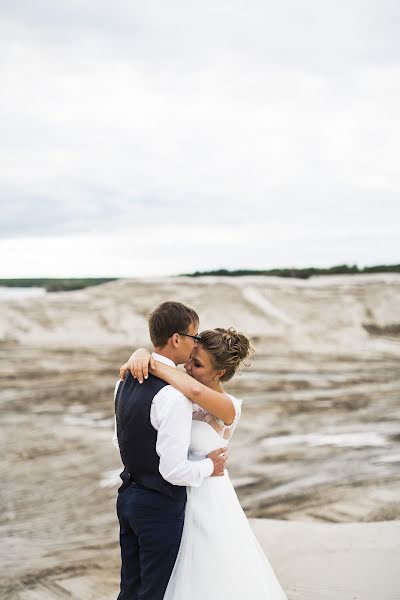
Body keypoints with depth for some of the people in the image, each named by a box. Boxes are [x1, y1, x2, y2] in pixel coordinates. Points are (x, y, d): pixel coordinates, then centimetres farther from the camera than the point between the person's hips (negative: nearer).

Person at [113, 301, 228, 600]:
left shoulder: (127, 379, 2)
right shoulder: (175, 395, -26)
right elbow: (174, 470, -26)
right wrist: (209, 467, -9)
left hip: (128, 496, 8)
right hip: (160, 506, -8)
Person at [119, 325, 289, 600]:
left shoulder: (228, 407, -20)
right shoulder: (184, 394, -2)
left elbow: (196, 390, -42)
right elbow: (147, 353, -3)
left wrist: (150, 363, -34)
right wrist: (140, 355, -27)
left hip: (208, 498, -6)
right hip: (180, 495, 7)